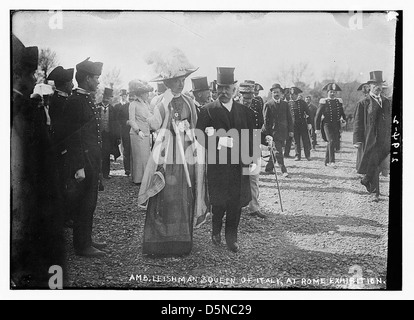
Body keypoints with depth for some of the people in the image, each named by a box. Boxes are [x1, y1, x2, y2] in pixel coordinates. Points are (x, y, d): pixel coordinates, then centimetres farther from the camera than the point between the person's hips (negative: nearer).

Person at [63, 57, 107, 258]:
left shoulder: (88, 100, 14)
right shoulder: (75, 102, -15)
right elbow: (73, 137, -18)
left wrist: (95, 163, 17)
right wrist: (79, 167, -20)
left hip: (93, 159, 9)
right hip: (84, 160, -9)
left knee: (89, 202, 16)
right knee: (84, 203, -1)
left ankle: (86, 239, 28)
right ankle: (82, 246, 10)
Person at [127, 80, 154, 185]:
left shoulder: (146, 104, 15)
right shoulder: (133, 104, -6)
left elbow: (150, 118, 18)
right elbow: (131, 120, -11)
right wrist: (138, 130, -23)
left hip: (147, 134, 7)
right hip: (137, 134, -7)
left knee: (147, 156, 5)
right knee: (140, 157, -4)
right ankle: (138, 179, 5)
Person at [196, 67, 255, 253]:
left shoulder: (244, 111, 9)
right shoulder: (208, 110, -1)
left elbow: (251, 138, 7)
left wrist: (247, 163, -3)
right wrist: (220, 142, -19)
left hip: (238, 165, 3)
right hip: (217, 164, -2)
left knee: (236, 202, 3)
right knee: (219, 202, 3)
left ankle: (231, 237, 16)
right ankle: (216, 231, 27)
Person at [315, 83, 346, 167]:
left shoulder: (339, 101, 11)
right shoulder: (324, 102, -3)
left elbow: (342, 113, 21)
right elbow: (318, 116, -2)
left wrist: (344, 120, 0)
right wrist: (317, 128, -5)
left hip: (337, 125, 5)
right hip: (327, 124, -5)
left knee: (335, 142, 9)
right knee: (331, 141, -20)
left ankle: (327, 161, 22)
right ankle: (331, 161, -23)